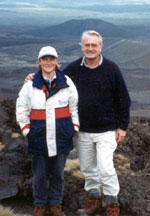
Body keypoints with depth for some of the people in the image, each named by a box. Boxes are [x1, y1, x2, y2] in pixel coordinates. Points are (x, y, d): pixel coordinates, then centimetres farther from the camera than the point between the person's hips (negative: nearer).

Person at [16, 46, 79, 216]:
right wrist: (27, 130, 1)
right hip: (39, 138, -1)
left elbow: (75, 107, 8)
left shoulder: (66, 83, 1)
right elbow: (21, 108, 6)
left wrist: (74, 128, 3)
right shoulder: (30, 85, -1)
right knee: (40, 175, 6)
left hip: (61, 138, 1)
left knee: (58, 174, 10)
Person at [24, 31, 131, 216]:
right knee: (87, 168, 13)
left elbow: (123, 99, -2)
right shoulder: (74, 68, 0)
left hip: (106, 130, -4)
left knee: (105, 167, -9)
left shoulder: (111, 68, -7)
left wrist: (122, 126, -3)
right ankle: (95, 200, 31)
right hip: (82, 130, 4)